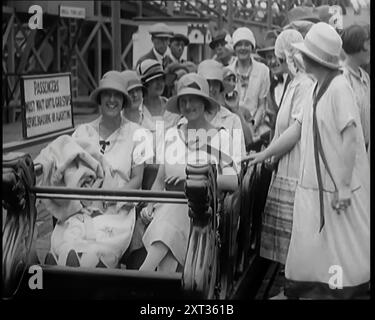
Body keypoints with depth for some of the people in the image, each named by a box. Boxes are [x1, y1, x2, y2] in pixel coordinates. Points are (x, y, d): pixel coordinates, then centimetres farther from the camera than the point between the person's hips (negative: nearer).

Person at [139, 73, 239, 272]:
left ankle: (142, 273, -43)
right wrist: (150, 205, -1)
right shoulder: (171, 135, 20)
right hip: (169, 206, 3)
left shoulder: (220, 137, 8)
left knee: (170, 218, -35)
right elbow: (160, 180, 18)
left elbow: (233, 182, -5)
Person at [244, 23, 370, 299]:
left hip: (340, 189, -8)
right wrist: (263, 155, 20)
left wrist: (344, 185, -21)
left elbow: (350, 138, -19)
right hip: (316, 186, 8)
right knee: (309, 250, 12)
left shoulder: (339, 87, -15)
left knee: (344, 251, 2)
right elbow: (296, 130, 17)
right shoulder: (315, 90, 11)